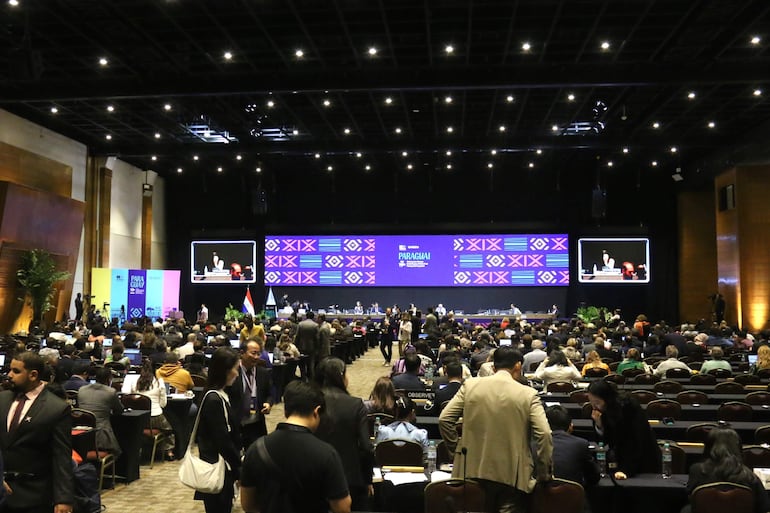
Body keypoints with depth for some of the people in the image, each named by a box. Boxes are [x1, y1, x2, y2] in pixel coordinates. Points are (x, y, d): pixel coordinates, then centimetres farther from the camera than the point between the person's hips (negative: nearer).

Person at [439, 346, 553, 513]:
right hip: (512, 475, -2)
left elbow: (444, 419, -3)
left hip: (474, 470, 3)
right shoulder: (528, 394, -7)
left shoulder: (470, 385, -2)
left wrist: (455, 449, 9)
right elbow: (544, 435, -13)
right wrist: (544, 474, -3)